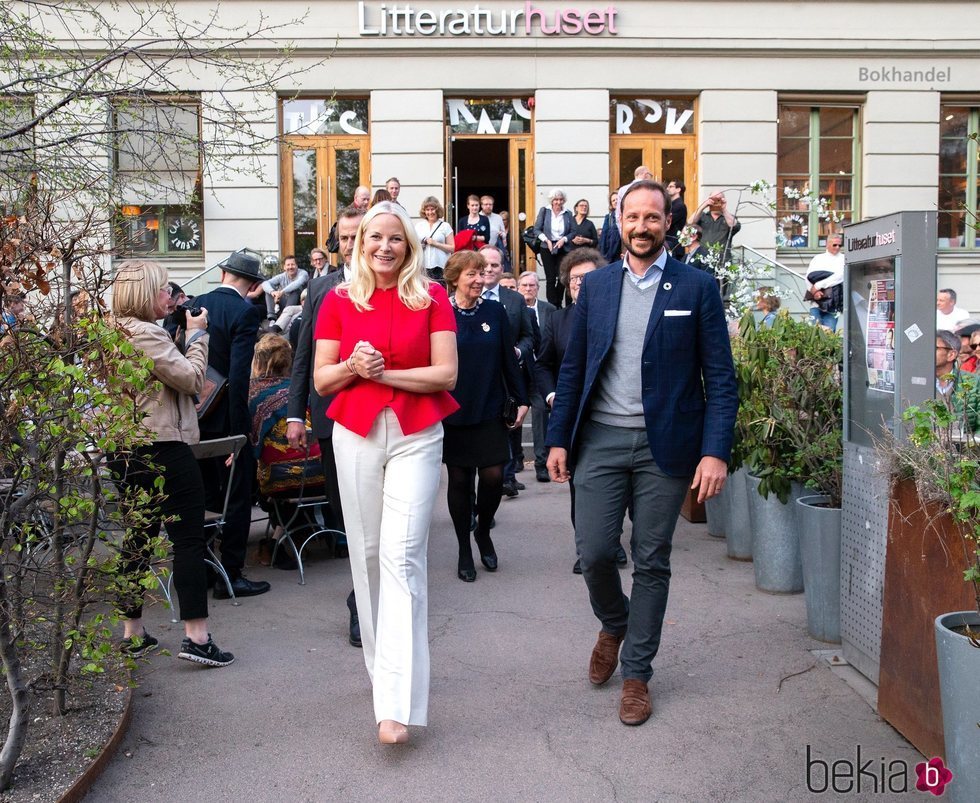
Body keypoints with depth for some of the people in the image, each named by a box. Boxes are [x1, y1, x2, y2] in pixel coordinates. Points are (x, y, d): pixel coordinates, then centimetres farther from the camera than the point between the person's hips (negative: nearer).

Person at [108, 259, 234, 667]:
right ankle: (196, 636, -3)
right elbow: (192, 378, -16)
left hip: (126, 449, 10)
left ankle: (133, 633, 21)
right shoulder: (146, 334, -17)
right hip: (162, 448, -10)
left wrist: (188, 332, 12)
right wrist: (197, 333, -4)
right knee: (189, 538, -4)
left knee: (138, 538, 14)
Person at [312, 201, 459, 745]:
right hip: (356, 435, 3)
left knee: (401, 555, -11)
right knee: (367, 553, 9)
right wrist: (352, 366, -14)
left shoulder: (432, 297, 2)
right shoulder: (338, 301, 6)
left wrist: (384, 372, -12)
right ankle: (381, 666, 28)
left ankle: (397, 703, -12)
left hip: (416, 435, -2)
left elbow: (447, 374, -4)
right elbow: (321, 380, 6)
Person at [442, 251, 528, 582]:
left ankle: (483, 531, 25)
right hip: (452, 412, -2)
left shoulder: (495, 312, 3)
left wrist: (521, 400, 4)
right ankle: (464, 549, 21)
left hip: (489, 409, 2)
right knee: (459, 480, 5)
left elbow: (508, 359, 6)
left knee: (493, 476, -4)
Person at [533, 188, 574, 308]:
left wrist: (564, 239, -11)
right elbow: (537, 229, 1)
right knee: (550, 278, -5)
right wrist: (546, 240, -11)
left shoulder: (568, 214, 5)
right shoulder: (544, 211, 2)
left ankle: (559, 304, 11)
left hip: (563, 248, 1)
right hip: (547, 248, -1)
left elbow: (573, 232, 5)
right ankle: (552, 306, -1)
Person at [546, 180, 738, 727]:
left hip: (665, 444, -2)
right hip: (601, 439, 2)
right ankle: (614, 625, 32)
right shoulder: (596, 285, 8)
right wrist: (559, 439, 4)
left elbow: (720, 378, -3)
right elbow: (573, 368, 10)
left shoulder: (697, 287, 0)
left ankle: (637, 672, 22)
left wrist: (716, 452, -12)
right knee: (594, 550, -1)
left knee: (651, 562, 6)